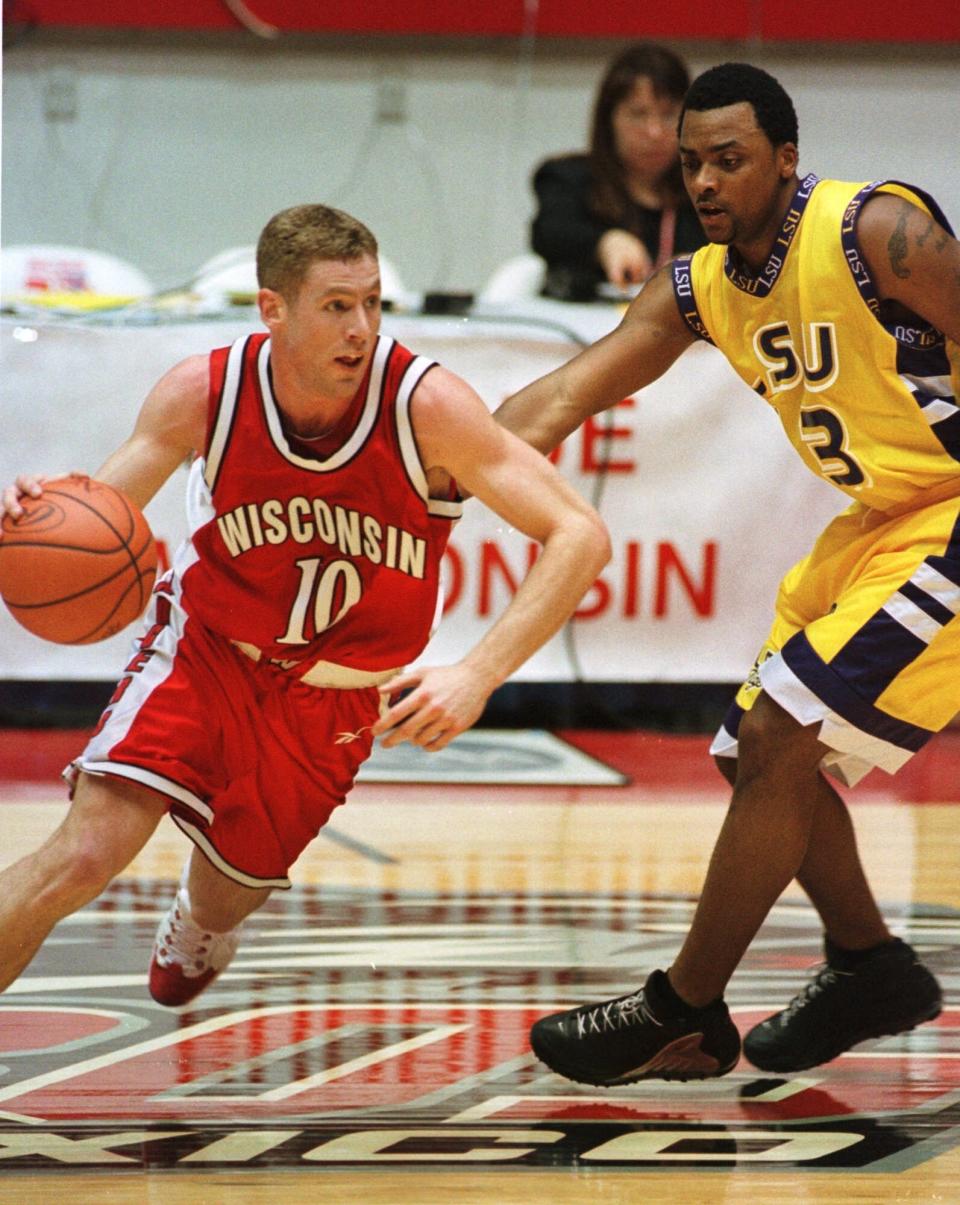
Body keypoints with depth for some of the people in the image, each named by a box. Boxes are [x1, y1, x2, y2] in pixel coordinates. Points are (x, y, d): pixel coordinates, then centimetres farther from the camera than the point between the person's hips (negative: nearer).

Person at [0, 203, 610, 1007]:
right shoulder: (203, 394, -21)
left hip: (335, 699, 1)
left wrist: (477, 676, -37)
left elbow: (580, 537, -26)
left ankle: (194, 936, 56)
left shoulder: (426, 406, -26)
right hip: (204, 651, -1)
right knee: (83, 857, -21)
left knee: (223, 900, 16)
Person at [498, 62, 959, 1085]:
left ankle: (685, 1015, -5)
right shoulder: (698, 291, 3)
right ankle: (869, 970, 30)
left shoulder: (877, 233, -20)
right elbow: (561, 400, 0)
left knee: (778, 746, -13)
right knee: (758, 755, 13)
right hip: (872, 528, 9)